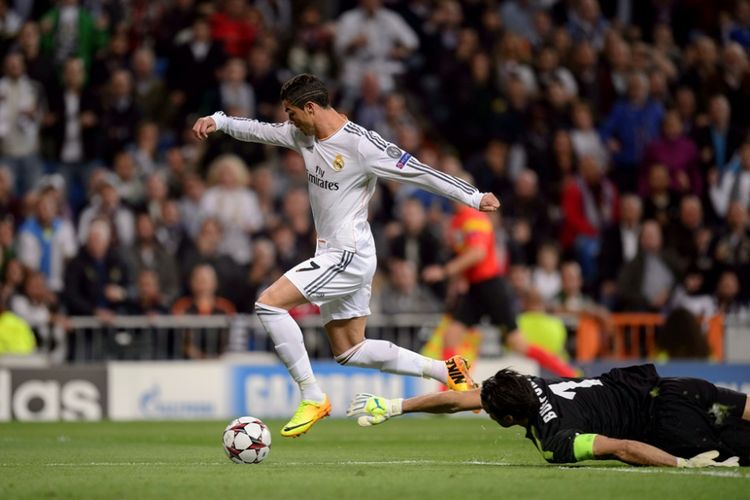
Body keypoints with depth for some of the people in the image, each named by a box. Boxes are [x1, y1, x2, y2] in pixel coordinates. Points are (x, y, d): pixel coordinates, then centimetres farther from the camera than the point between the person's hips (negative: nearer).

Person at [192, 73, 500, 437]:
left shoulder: (360, 144, -18)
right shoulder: (303, 134, 6)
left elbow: (419, 172, -16)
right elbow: (260, 131, 14)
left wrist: (474, 197, -15)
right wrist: (218, 121, -3)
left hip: (349, 256, -10)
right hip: (332, 256, 10)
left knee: (269, 303, -17)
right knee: (348, 351, 13)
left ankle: (313, 398, -12)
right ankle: (446, 371, 23)